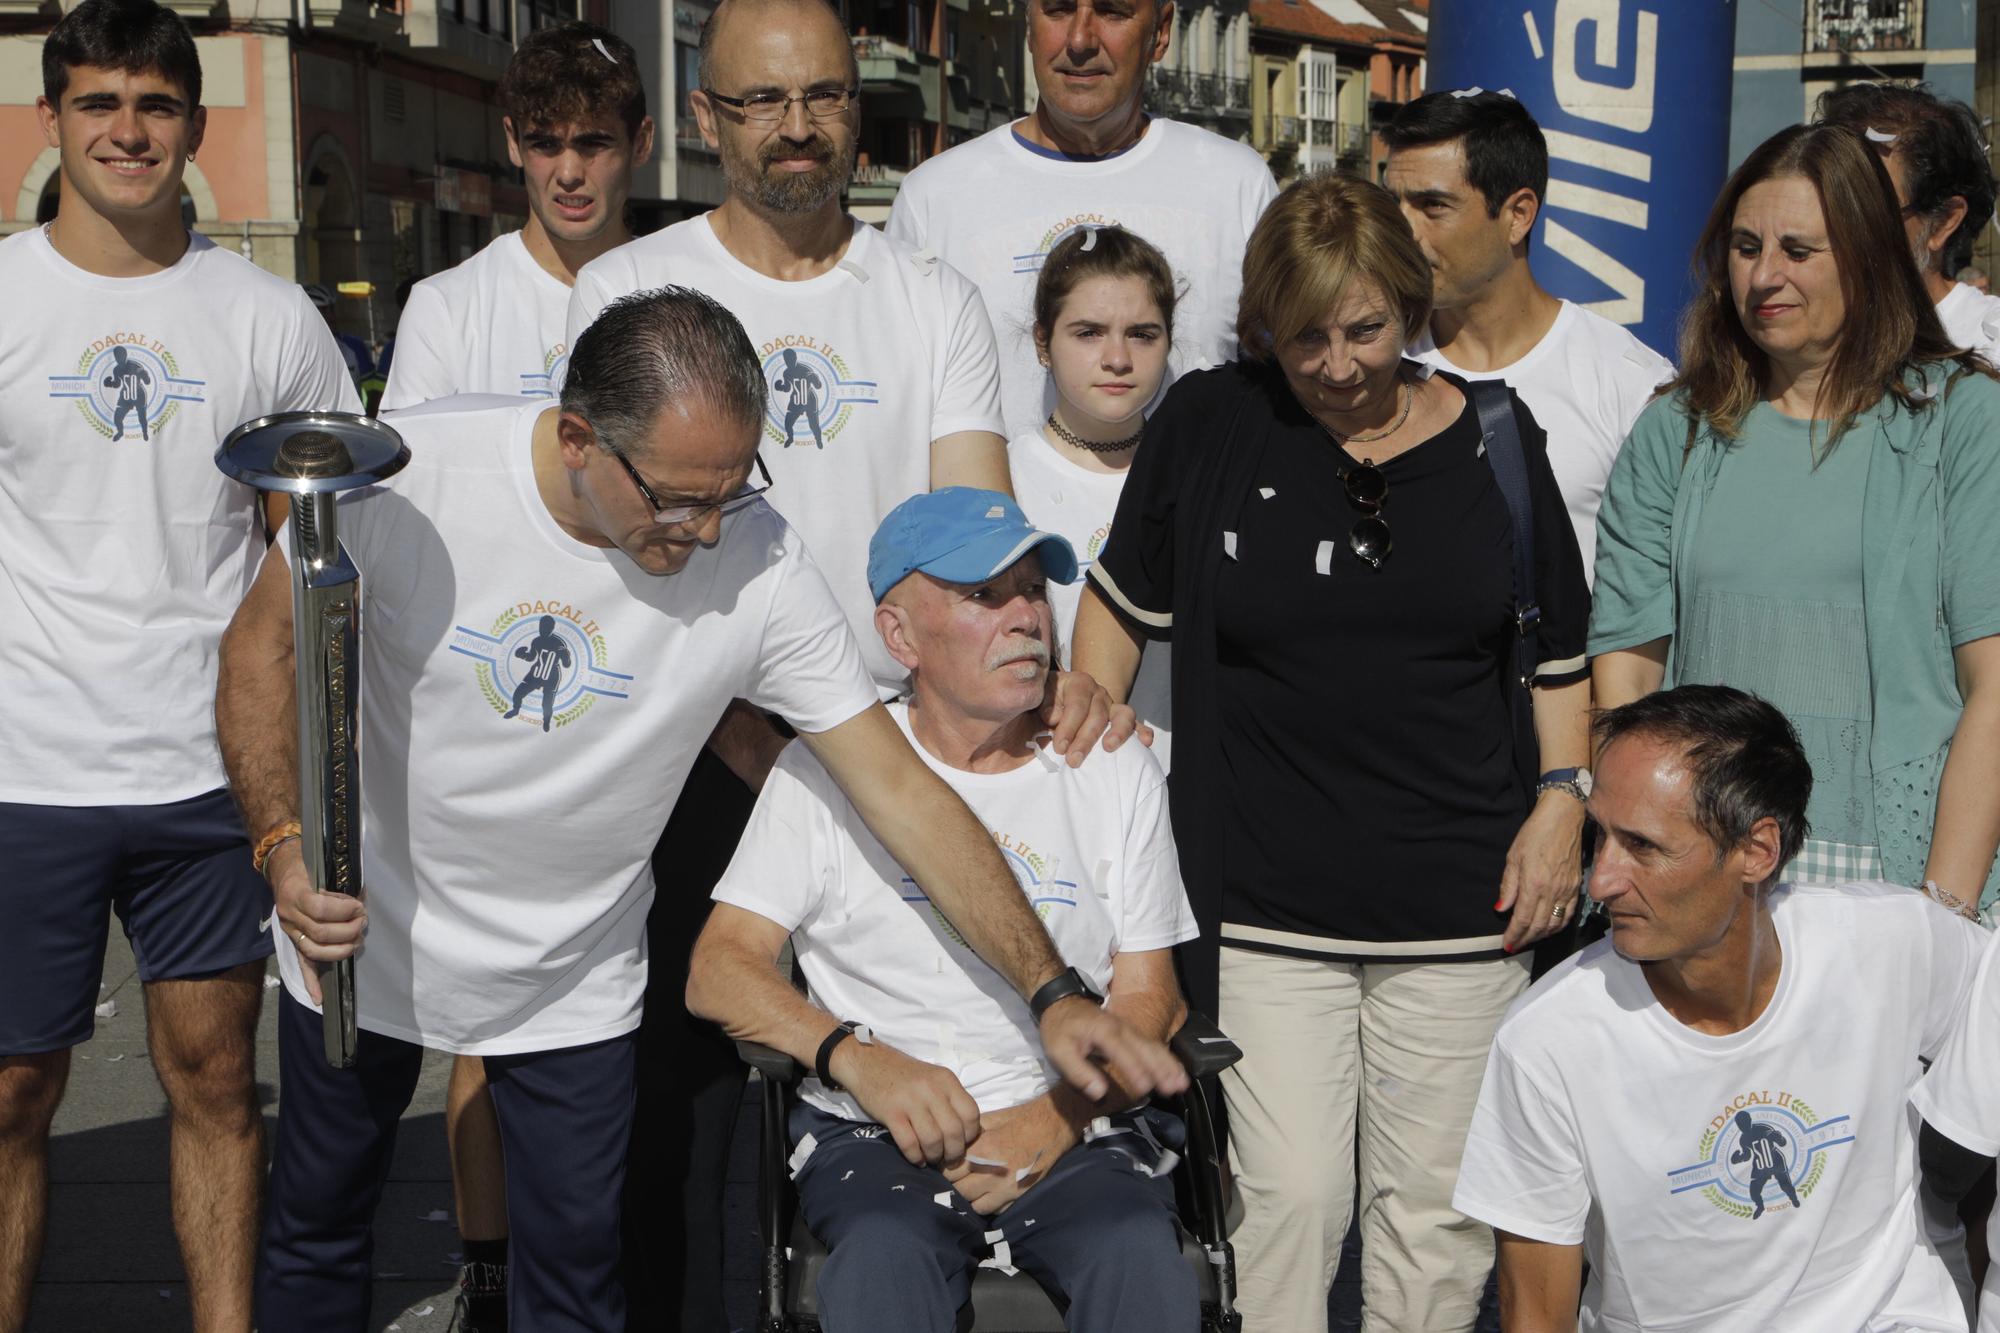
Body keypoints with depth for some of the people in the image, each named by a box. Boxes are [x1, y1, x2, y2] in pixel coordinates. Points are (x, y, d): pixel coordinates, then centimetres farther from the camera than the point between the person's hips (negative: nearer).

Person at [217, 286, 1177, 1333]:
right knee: (316, 1225, 19)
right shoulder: (407, 473, -24)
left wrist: (1053, 993, -20)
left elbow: (903, 792, -18)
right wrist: (285, 845, -20)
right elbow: (264, 643, -8)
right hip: (361, 936, 1)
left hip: (572, 985, 0)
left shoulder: (759, 566, -22)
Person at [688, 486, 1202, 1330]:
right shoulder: (825, 770, 6)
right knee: (882, 1262, -34)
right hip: (877, 1134, -1)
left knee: (1141, 1259, -30)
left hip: (1072, 1129, 1)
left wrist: (1058, 1118, -12)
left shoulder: (1115, 773, 11)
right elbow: (717, 972, 0)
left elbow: (1149, 997, 7)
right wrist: (862, 1059, -17)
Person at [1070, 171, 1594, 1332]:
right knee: (1289, 1195, -2)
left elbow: (1561, 648, 12)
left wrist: (1561, 799, 4)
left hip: (1460, 903, 2)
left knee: (1437, 1203, 9)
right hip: (1265, 899, -1)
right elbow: (1123, 599, 11)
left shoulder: (1497, 439, 3)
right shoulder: (1208, 426, -1)